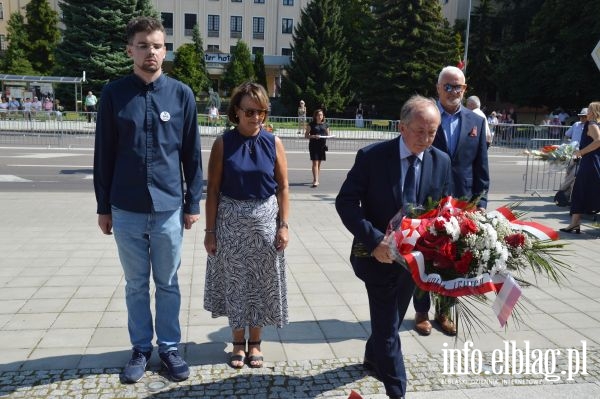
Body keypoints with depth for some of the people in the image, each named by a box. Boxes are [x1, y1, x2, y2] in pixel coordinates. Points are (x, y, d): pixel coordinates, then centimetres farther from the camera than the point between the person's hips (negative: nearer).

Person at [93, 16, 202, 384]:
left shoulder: (182, 94, 0)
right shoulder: (114, 94, 0)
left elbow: (193, 154, 3)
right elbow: (104, 154, 4)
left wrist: (193, 203, 2)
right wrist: (103, 207, 5)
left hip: (168, 208, 0)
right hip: (126, 209, 1)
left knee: (168, 284, 11)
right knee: (136, 284, 13)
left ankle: (170, 347, 27)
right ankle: (141, 349, 29)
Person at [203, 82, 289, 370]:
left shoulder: (273, 143, -1)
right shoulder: (223, 143, -5)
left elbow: (283, 188, 1)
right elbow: (213, 190, -3)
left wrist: (284, 225, -5)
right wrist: (210, 230, -6)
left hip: (265, 220, 1)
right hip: (231, 221, -1)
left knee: (261, 281, 9)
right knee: (234, 281, 9)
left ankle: (255, 342, 28)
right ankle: (238, 343, 27)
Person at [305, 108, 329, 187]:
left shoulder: (325, 125, 10)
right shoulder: (311, 124, 0)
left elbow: (328, 135, 16)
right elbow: (306, 135, -1)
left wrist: (328, 137, -8)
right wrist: (314, 136, -17)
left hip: (322, 145, 4)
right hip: (313, 145, -4)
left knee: (319, 163, 11)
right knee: (315, 163, -11)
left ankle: (316, 179, 22)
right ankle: (315, 181, -13)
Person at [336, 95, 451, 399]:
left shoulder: (441, 162, -4)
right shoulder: (371, 156, -16)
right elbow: (345, 202, -17)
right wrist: (374, 240, -27)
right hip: (379, 254, -4)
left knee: (390, 320, 23)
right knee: (387, 326, 0)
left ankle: (373, 357, 51)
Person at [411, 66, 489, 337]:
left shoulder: (476, 121, 6)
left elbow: (481, 166, 6)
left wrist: (481, 202, 0)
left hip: (462, 203, 3)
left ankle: (444, 311, 28)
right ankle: (422, 312, 24)